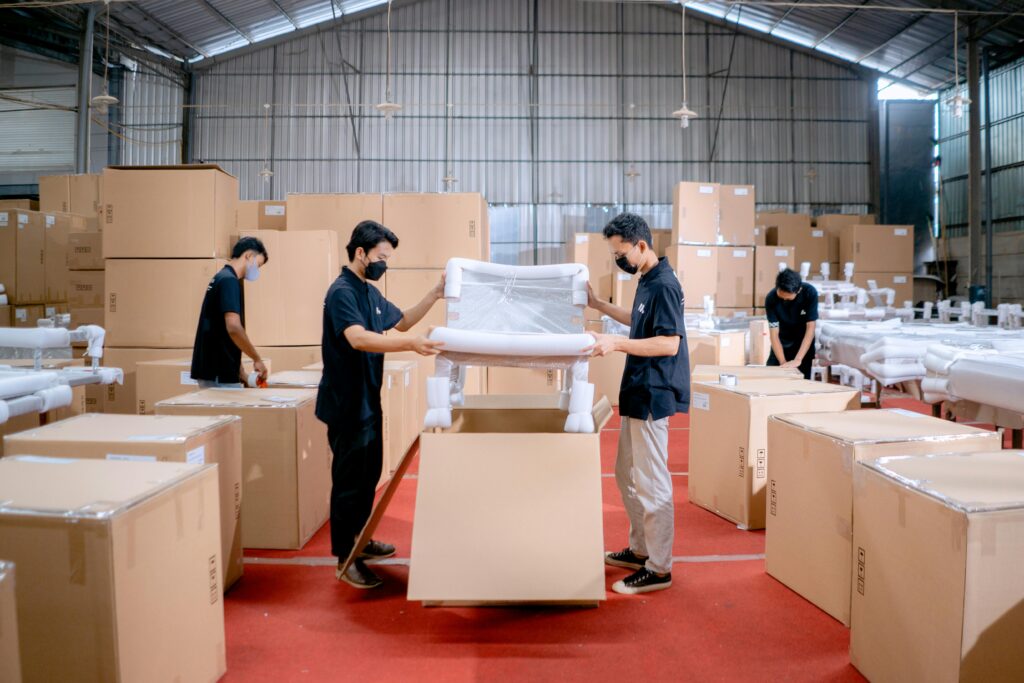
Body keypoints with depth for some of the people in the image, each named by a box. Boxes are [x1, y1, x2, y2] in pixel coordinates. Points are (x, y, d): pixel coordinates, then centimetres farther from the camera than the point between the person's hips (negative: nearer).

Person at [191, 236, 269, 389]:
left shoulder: (221, 278, 17)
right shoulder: (229, 281, -14)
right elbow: (233, 328, -27)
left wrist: (240, 371, 19)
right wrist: (257, 358, -15)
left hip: (213, 370, 10)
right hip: (219, 373, -10)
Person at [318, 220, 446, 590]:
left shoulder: (370, 292, 11)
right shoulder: (342, 292, -18)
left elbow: (401, 321, 23)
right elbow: (359, 338, -33)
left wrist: (435, 294, 12)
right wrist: (410, 344, -44)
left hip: (368, 400, 9)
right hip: (347, 404, -9)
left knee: (369, 475, 18)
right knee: (349, 480, -2)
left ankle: (360, 540, 33)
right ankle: (344, 560, 8)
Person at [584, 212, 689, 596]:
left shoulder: (664, 284, -18)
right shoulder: (647, 281, 12)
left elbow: (669, 343, -23)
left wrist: (616, 344, -27)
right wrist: (599, 306, 28)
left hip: (653, 395, -10)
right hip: (639, 393, 11)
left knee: (651, 484, -3)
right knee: (627, 475, 18)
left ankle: (659, 569, 8)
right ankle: (639, 549, 31)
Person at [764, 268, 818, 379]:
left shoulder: (810, 293, -26)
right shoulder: (771, 298, -25)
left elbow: (810, 328, -25)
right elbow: (774, 334, -22)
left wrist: (798, 360, -32)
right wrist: (783, 363, -31)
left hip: (803, 344, -1)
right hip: (781, 344, 1)